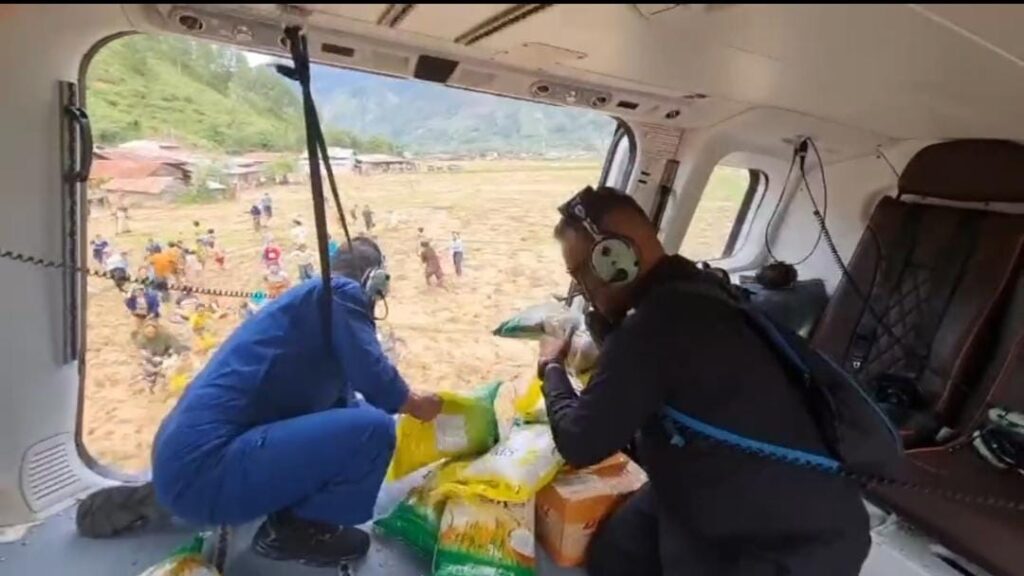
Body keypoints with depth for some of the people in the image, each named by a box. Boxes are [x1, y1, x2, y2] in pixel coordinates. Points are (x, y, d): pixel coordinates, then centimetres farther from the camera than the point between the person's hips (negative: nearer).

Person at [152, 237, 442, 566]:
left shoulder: (309, 299, 20)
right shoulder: (340, 292, -8)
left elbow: (339, 401, 25)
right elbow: (374, 378, -17)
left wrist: (405, 403, 34)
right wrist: (416, 405, 5)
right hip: (206, 467, -11)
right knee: (373, 429, -20)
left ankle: (288, 514, 13)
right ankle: (296, 528, 2)